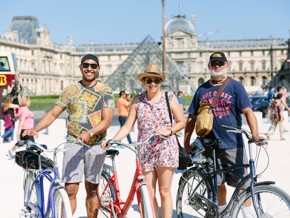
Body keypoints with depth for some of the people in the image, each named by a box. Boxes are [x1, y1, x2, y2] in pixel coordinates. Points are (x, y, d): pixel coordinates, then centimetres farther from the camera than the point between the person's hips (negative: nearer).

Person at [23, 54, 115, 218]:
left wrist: (90, 133, -26)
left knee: (92, 190, 8)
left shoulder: (105, 91, 0)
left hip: (96, 145, -1)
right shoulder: (71, 90, 6)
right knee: (70, 189, -8)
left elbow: (107, 120, -9)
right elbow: (53, 114, 3)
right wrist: (35, 129, -12)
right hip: (74, 143, 1)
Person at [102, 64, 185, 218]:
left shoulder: (170, 98, 3)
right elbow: (127, 126, 5)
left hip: (166, 149, -2)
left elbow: (181, 122, 6)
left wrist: (169, 131, -12)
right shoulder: (137, 101, 7)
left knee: (164, 192, -3)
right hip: (144, 151, 2)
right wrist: (111, 141, -7)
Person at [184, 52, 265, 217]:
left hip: (233, 145, -3)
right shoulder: (202, 90, 9)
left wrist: (255, 134, -26)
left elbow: (248, 111, -11)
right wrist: (186, 142, 9)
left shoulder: (235, 86, -1)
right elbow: (192, 117, 13)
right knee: (217, 183, 11)